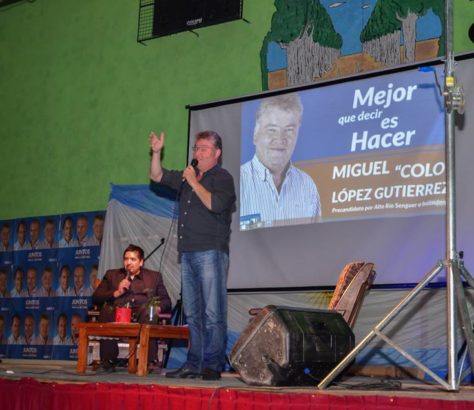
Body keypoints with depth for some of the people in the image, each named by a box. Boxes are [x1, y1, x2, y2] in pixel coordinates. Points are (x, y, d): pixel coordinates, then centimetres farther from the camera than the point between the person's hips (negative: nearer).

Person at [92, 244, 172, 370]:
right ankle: (108, 360, -27)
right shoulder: (112, 275, 28)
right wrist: (116, 293, 1)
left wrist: (158, 307, -6)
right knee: (107, 307, -33)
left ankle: (150, 361, -37)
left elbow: (166, 302, 16)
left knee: (147, 309, -36)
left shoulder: (154, 276, 26)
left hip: (141, 316, -1)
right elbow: (95, 298, 16)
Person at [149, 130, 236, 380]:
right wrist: (156, 152, 10)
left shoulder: (222, 178, -2)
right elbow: (157, 176, 24)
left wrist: (194, 182, -10)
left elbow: (215, 204, -18)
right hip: (188, 253, 8)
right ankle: (194, 364, 12)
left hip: (211, 253, -8)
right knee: (192, 314, 8)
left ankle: (213, 366, -8)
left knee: (213, 314, -8)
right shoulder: (187, 176, 21)